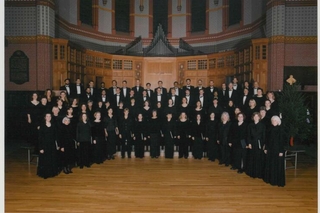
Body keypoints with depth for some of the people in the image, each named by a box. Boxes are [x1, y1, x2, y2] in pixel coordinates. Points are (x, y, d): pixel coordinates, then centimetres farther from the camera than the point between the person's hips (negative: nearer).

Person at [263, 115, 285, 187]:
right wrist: (266, 148, 9)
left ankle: (278, 181, 10)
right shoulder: (271, 129, 5)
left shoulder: (280, 129, -10)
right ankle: (269, 178, 25)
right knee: (269, 164, 12)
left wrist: (281, 151, -15)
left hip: (277, 149, -5)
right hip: (270, 149, 6)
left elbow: (281, 141, -12)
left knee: (277, 165, 1)